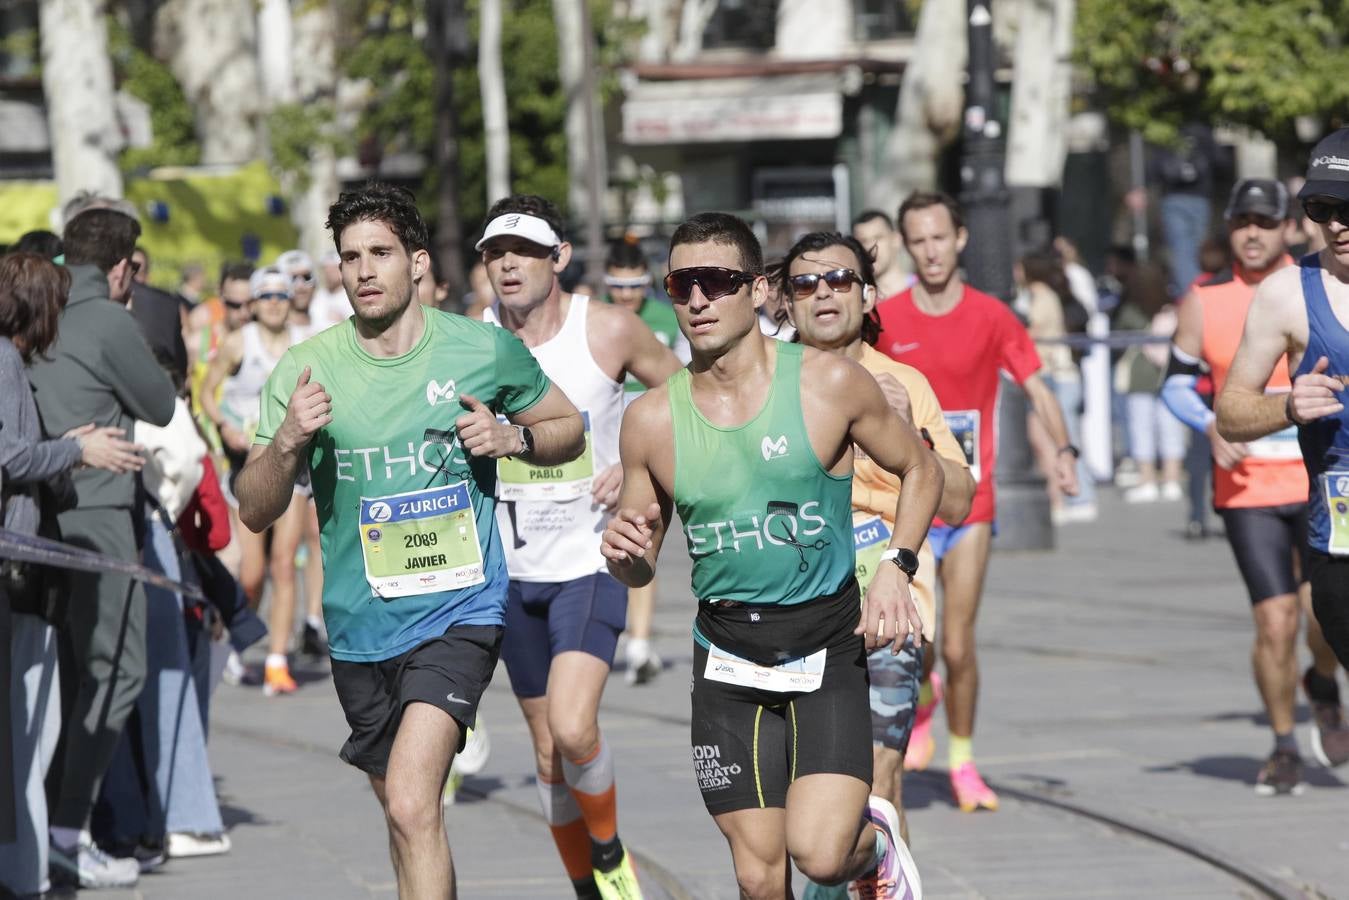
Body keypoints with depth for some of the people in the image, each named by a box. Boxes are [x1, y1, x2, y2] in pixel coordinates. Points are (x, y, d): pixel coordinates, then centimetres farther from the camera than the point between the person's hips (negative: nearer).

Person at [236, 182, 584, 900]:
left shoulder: (485, 350, -3)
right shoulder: (307, 368, -3)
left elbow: (569, 430, 14)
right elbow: (255, 511, -1)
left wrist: (512, 437, -8)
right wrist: (287, 441, -21)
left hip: (459, 611, -3)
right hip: (360, 622, 3)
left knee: (412, 805, -21)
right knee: (401, 813, 17)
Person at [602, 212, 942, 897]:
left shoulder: (829, 384, -6)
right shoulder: (652, 418, -1)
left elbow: (920, 469, 10)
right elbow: (639, 570, 10)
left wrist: (895, 568, -5)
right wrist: (623, 551, -14)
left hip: (828, 644, -2)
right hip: (728, 658, 2)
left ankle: (875, 841, 18)